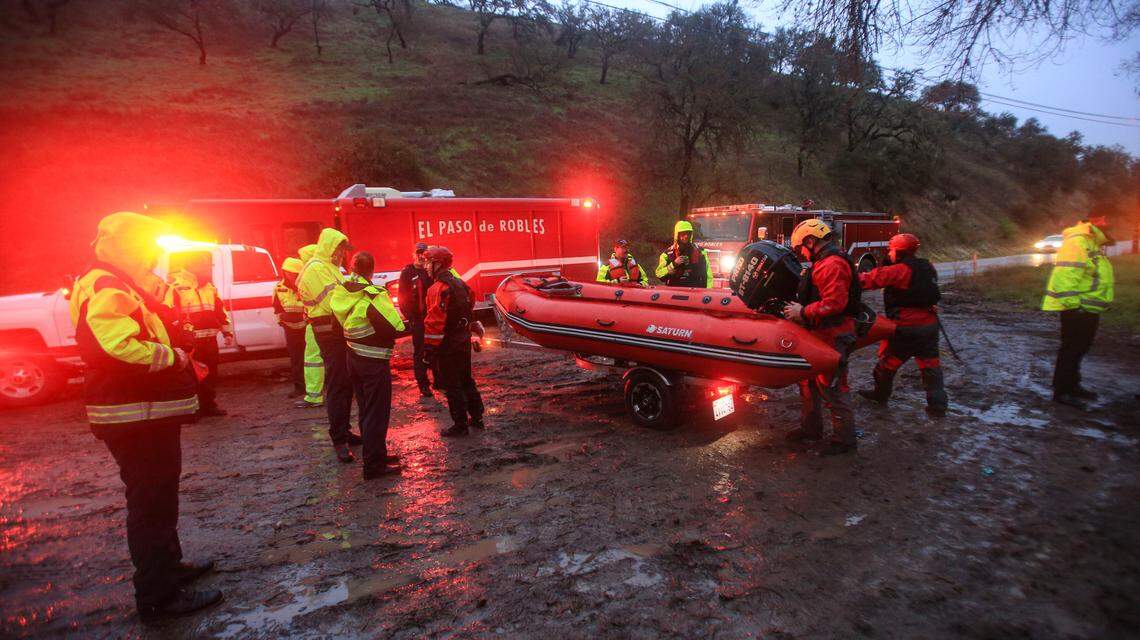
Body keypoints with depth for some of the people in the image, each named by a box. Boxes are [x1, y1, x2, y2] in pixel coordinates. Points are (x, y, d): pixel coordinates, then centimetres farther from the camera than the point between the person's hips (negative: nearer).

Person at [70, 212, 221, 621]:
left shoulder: (121, 288, 17)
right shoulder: (108, 291, -18)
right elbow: (120, 344, -34)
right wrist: (171, 356, -20)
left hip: (146, 414, 11)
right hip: (136, 417, -11)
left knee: (159, 496, 22)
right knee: (151, 502, -3)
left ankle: (169, 565, 38)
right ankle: (158, 596, 7)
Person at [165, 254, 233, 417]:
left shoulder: (210, 288, 14)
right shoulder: (178, 287, -7)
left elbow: (221, 311, 19)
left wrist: (227, 332, 16)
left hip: (210, 339, 6)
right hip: (189, 341, -6)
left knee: (210, 373, 13)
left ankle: (208, 405, 24)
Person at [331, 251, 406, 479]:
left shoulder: (342, 292, 1)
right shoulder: (373, 296, -21)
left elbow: (340, 321, 13)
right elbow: (396, 328, -24)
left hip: (353, 356, 8)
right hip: (373, 360, -8)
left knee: (366, 409, 18)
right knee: (377, 413, 1)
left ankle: (375, 455, 30)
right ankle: (374, 465, 5)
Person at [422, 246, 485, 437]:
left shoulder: (438, 289, -18)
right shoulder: (460, 284, 10)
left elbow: (434, 323, -22)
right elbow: (470, 312, 16)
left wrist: (429, 350, -18)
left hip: (447, 346, -9)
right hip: (464, 342, 9)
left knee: (452, 386, 2)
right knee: (466, 380, 19)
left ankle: (460, 425, 10)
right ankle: (476, 417, 28)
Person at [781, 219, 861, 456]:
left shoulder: (832, 264, -19)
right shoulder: (823, 263, 16)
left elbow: (834, 303, -27)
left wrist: (802, 312, -19)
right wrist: (800, 308, 13)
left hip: (832, 338, -11)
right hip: (819, 334, 11)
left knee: (832, 387, -4)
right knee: (807, 380, 19)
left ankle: (844, 439, 9)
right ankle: (811, 428, 32)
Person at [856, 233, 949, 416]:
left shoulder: (900, 270, -18)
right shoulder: (927, 267, 8)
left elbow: (875, 278, -21)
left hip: (906, 327, -7)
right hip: (929, 324, 7)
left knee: (888, 360, 11)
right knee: (930, 364, 11)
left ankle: (880, 394, 27)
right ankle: (938, 404, 11)